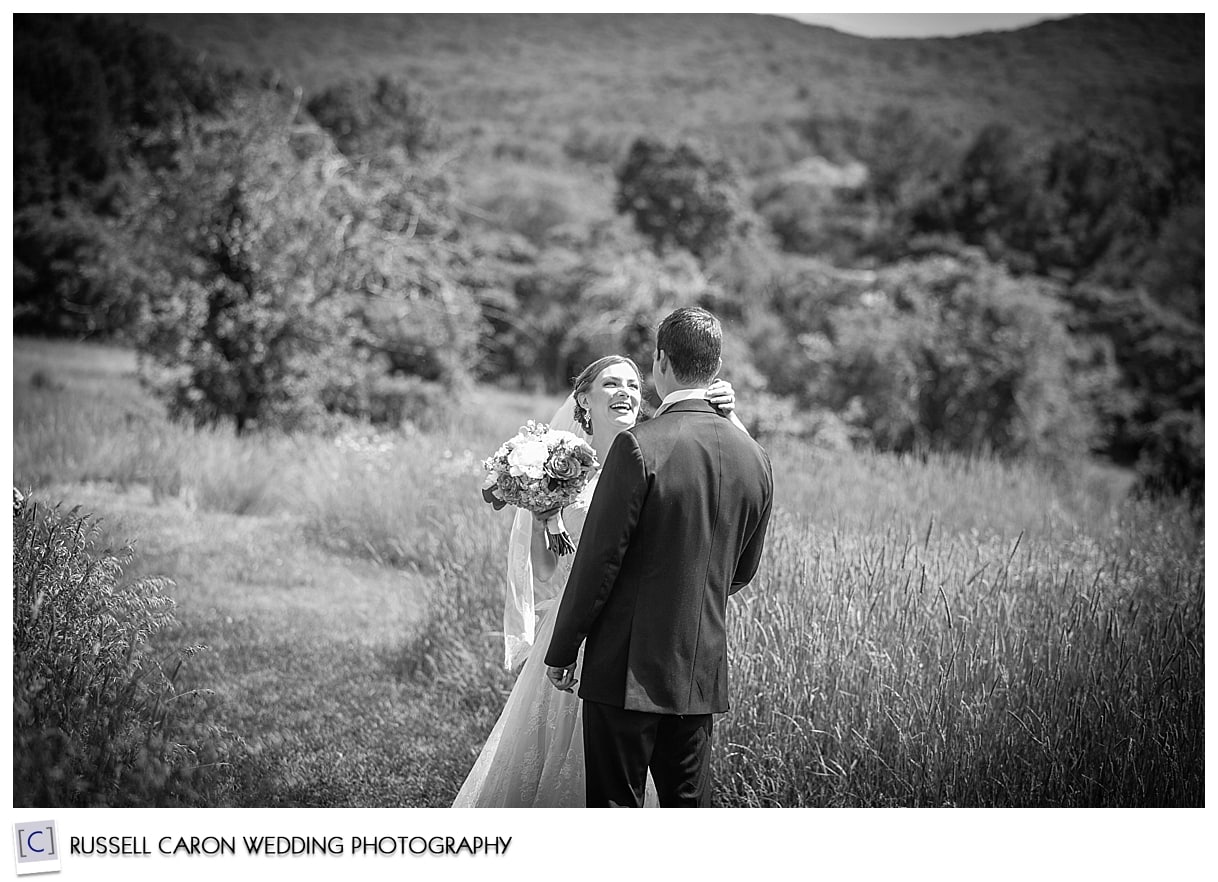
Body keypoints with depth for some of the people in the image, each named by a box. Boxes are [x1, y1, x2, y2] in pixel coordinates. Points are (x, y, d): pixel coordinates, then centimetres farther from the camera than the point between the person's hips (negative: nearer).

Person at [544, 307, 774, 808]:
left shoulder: (639, 447, -14)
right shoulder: (754, 458, 5)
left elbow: (599, 558, -12)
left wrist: (561, 651, -3)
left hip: (628, 671, -6)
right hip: (703, 672, 6)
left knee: (615, 809, 0)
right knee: (688, 809, 13)